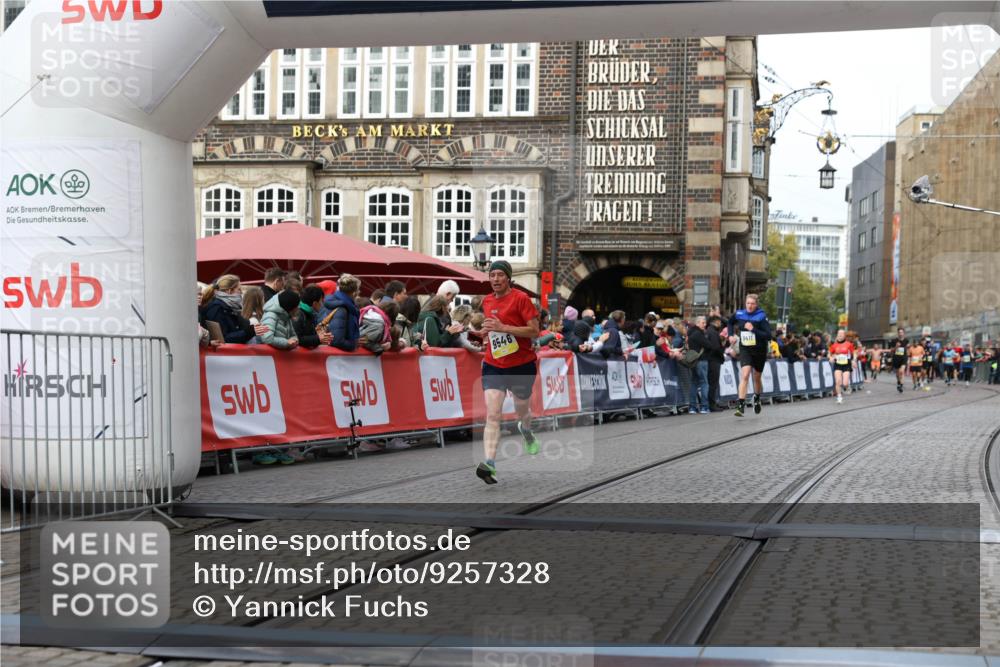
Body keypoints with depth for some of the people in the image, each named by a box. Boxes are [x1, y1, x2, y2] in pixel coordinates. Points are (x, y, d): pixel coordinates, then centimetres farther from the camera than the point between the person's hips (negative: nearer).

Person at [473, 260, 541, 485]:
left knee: (522, 412, 17)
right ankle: (489, 463, -23)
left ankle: (526, 430, 54)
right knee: (492, 415, -14)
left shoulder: (521, 298, -10)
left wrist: (502, 327, -22)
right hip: (493, 365, 3)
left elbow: (534, 331, -16)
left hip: (522, 366, -3)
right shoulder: (487, 301, 8)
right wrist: (487, 333, 5)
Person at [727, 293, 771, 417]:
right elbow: (730, 322, 19)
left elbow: (768, 336, -21)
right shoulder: (739, 314, -4)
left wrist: (753, 330, -28)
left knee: (757, 378, 15)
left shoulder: (761, 317, -15)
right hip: (745, 350, 1)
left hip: (759, 351, -1)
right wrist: (731, 335, 5)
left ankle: (757, 398, 44)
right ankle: (741, 405, -21)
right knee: (745, 375, -18)